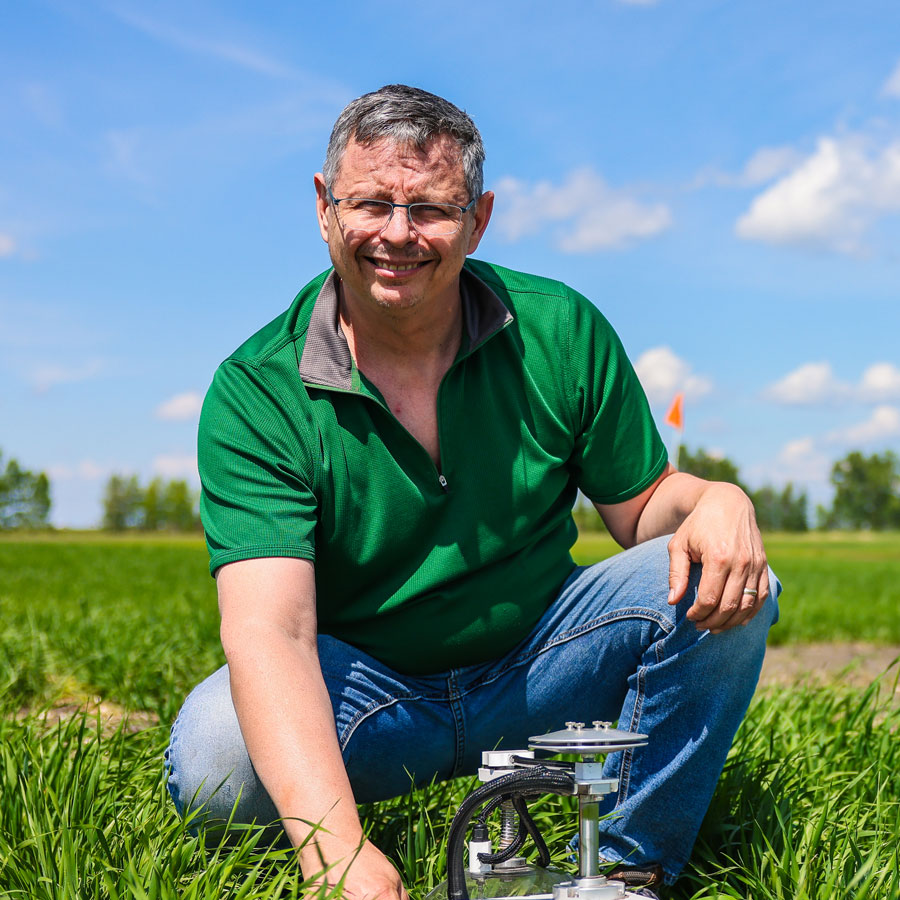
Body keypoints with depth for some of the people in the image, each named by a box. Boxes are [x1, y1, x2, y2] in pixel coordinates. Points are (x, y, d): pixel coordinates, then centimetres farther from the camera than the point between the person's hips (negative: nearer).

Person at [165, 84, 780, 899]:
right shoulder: (255, 394, -18)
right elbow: (268, 631, -29)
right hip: (363, 687, -2)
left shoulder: (561, 333, -9)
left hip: (540, 664, 3)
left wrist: (714, 501, -25)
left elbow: (642, 504, 2)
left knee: (723, 581, -20)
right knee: (213, 754, -32)